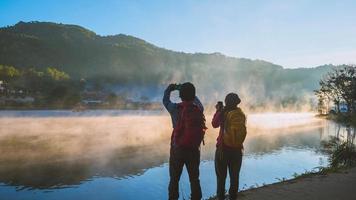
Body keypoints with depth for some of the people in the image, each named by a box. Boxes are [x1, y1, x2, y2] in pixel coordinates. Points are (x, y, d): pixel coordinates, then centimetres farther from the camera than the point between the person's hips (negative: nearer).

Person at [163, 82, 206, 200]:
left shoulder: (175, 109, -11)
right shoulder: (199, 109, -5)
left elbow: (165, 100, 10)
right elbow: (197, 101, 19)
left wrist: (169, 89, 26)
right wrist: (189, 91, 31)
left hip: (177, 149, -2)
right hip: (194, 150, 2)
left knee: (174, 179, 12)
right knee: (194, 179, 15)